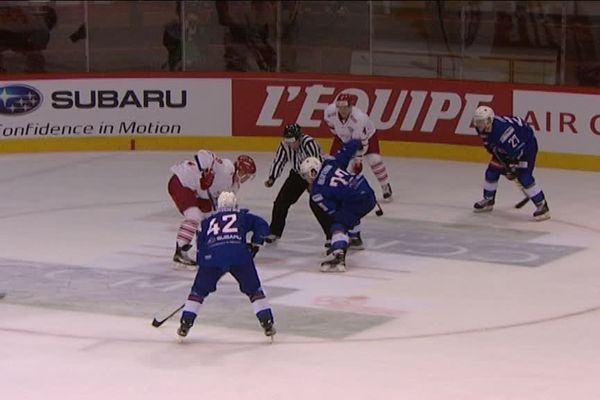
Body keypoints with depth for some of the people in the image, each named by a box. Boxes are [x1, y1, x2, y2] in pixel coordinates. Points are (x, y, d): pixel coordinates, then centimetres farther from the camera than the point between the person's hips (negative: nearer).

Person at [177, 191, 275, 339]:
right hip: (239, 254, -1)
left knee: (199, 290, 19)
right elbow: (262, 226, 17)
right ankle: (267, 323, 6)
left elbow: (200, 246, 28)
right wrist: (254, 245, 25)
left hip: (212, 256, 1)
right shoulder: (243, 216, 28)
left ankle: (185, 324, 12)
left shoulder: (208, 221, 32)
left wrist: (202, 263, 35)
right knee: (254, 290, 15)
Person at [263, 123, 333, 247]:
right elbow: (279, 161, -4)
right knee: (281, 201, 3)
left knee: (316, 203, -22)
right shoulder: (285, 145, -15)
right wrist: (271, 179, -16)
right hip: (297, 174, 6)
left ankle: (331, 234, -15)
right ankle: (275, 232, 20)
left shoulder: (309, 143, -34)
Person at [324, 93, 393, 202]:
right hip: (343, 137, 4)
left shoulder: (359, 118, -43)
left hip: (367, 135, -4)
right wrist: (337, 133, 5)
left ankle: (386, 188, -2)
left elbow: (361, 141, -35)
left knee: (374, 159, -19)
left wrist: (358, 160, -30)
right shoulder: (330, 111, -30)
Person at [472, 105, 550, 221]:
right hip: (505, 148, 9)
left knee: (524, 176, -20)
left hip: (526, 144, -9)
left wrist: (514, 166, -27)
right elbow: (491, 146, 5)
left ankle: (542, 206, -15)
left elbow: (518, 148, -34)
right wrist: (504, 162, 5)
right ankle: (488, 201, 28)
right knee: (492, 171, 8)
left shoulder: (502, 128, -40)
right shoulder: (482, 129, -13)